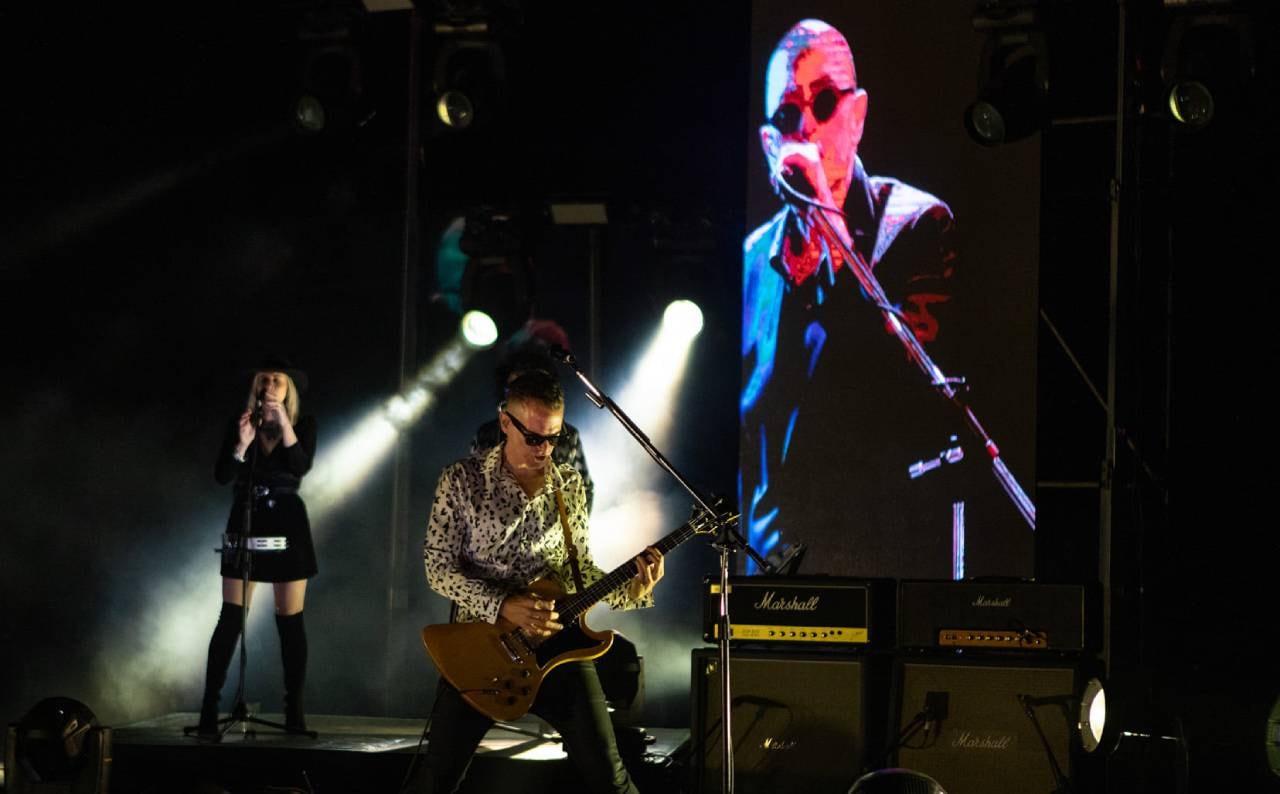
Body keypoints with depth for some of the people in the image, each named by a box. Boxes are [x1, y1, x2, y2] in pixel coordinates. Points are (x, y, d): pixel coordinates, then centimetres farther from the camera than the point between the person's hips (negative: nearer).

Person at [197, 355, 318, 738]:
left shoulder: (303, 423, 0)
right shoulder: (238, 423, 2)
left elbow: (302, 467, -16)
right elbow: (221, 476, -7)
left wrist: (284, 424, -23)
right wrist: (243, 444, -22)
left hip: (287, 526, 0)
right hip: (244, 525, 0)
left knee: (290, 620, 2)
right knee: (230, 618, -6)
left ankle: (294, 710, 8)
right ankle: (209, 710, -8)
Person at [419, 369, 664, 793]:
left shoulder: (570, 485, 6)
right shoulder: (461, 480, -5)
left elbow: (580, 566, 12)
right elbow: (438, 566, -8)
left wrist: (628, 590, -8)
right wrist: (503, 606, -21)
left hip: (555, 638, 2)